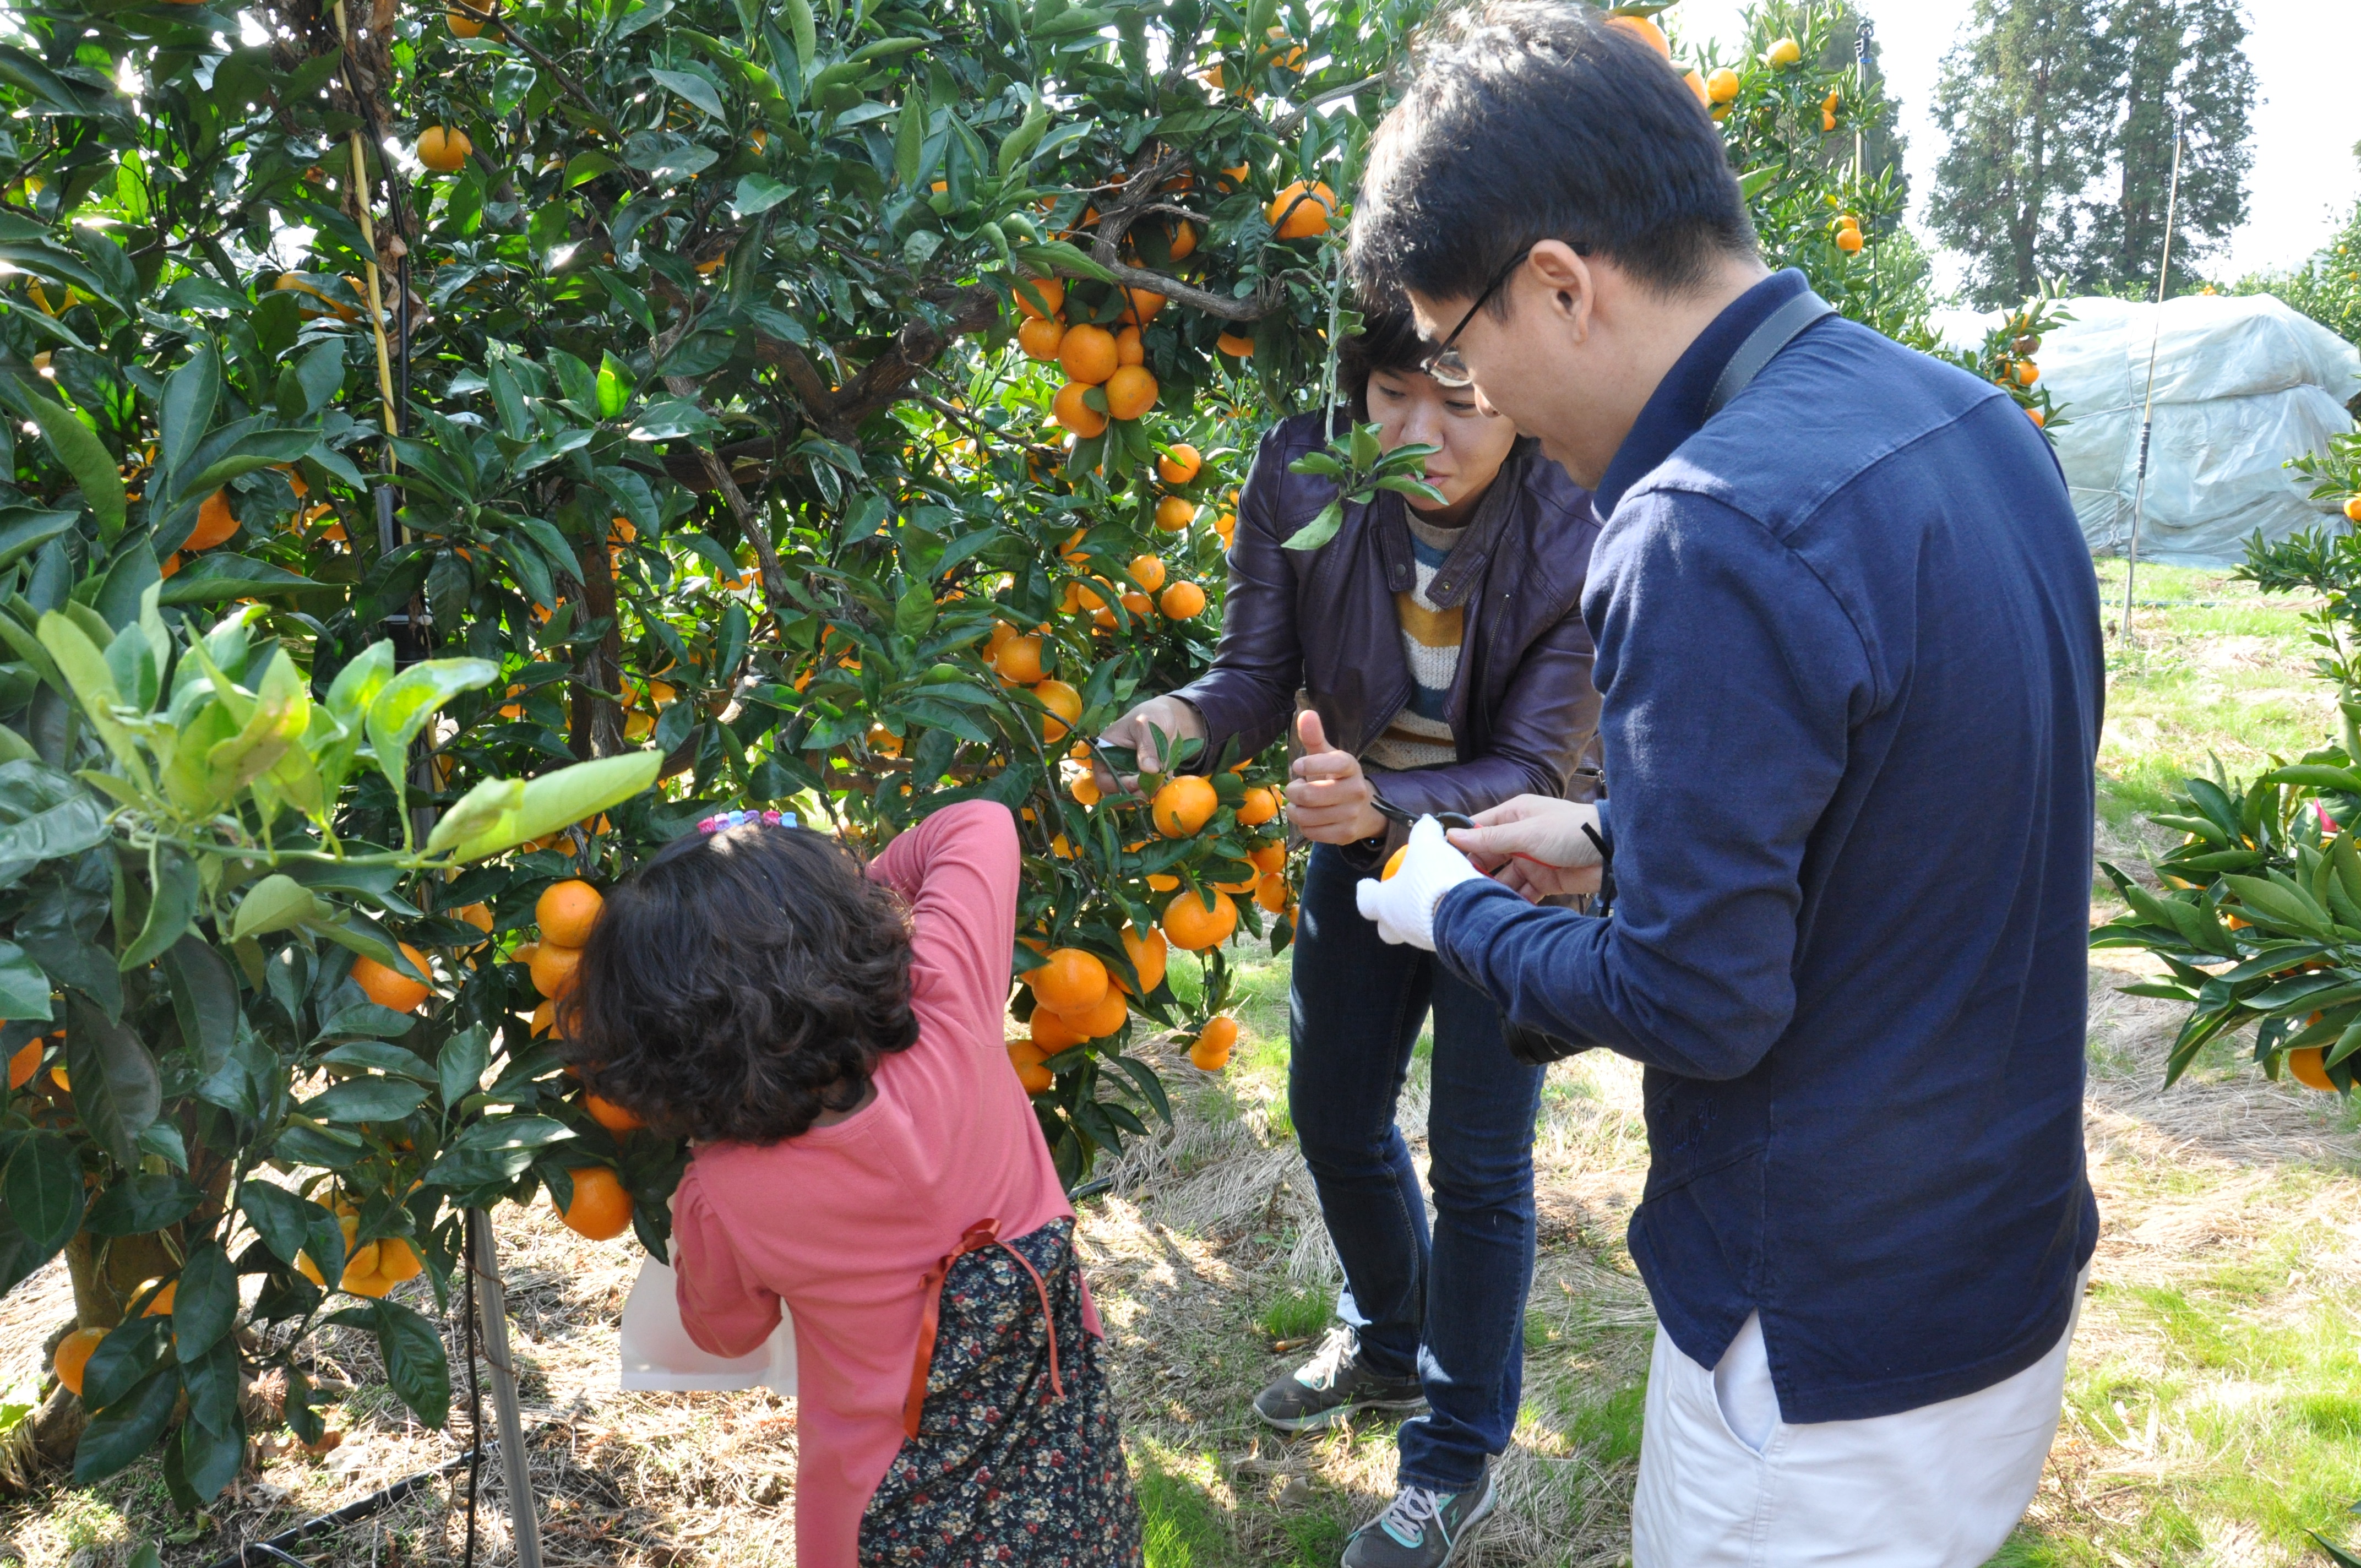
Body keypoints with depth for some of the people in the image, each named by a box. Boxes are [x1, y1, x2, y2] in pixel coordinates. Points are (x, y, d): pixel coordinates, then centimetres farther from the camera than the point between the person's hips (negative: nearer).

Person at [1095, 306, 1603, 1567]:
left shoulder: (1580, 538, -29)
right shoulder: (1302, 480, -21)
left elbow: (1533, 774, -27)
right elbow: (1256, 673, -15)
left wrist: (1381, 800, -45)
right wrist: (1181, 719, -38)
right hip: (1358, 844, 4)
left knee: (1477, 1165, 2)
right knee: (1334, 1119, 18)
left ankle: (1454, 1454, 28)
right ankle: (1389, 1345, 49)